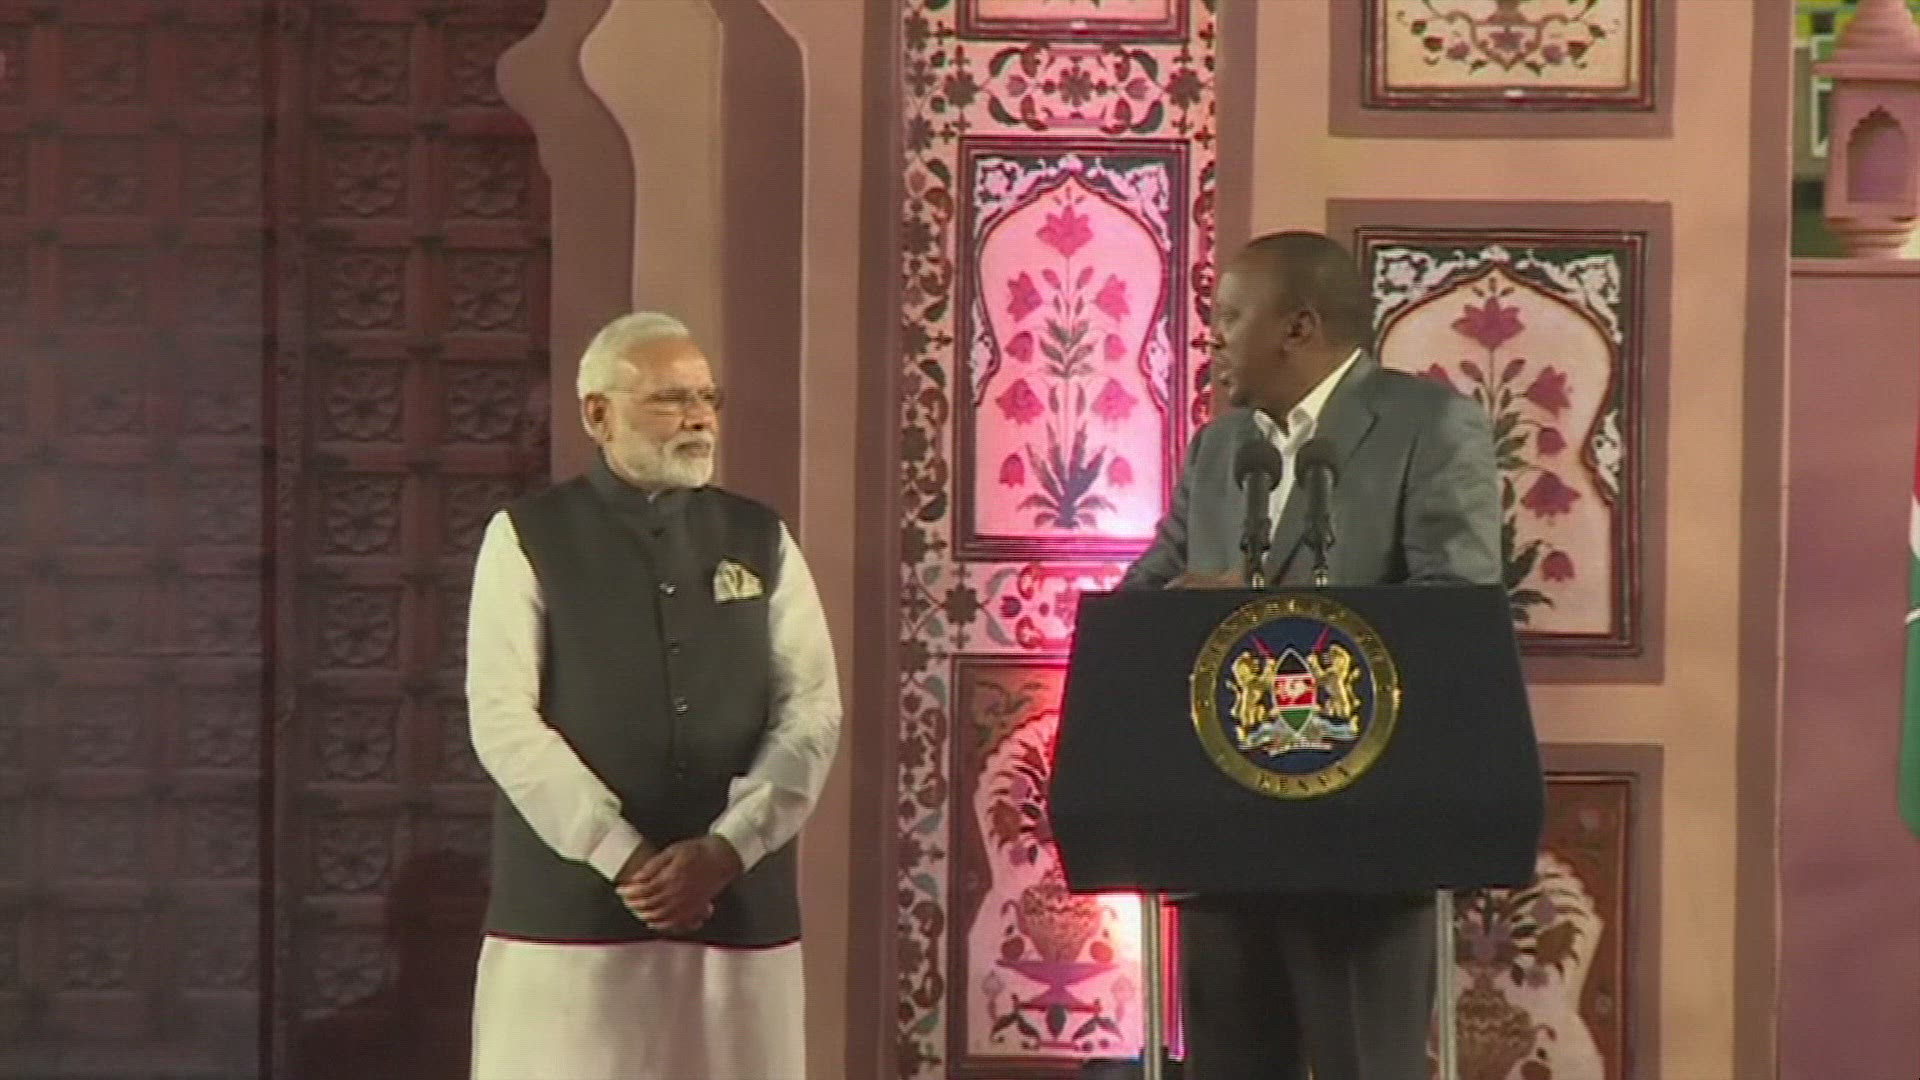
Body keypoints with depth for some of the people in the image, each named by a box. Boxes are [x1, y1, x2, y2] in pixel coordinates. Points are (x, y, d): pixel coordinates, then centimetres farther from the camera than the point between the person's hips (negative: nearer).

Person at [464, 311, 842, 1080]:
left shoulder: (760, 541, 12)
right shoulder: (528, 539, 3)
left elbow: (811, 712, 4)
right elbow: (503, 720, -6)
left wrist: (726, 849, -11)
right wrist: (623, 858, -14)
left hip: (738, 908, 3)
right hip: (571, 910, -3)